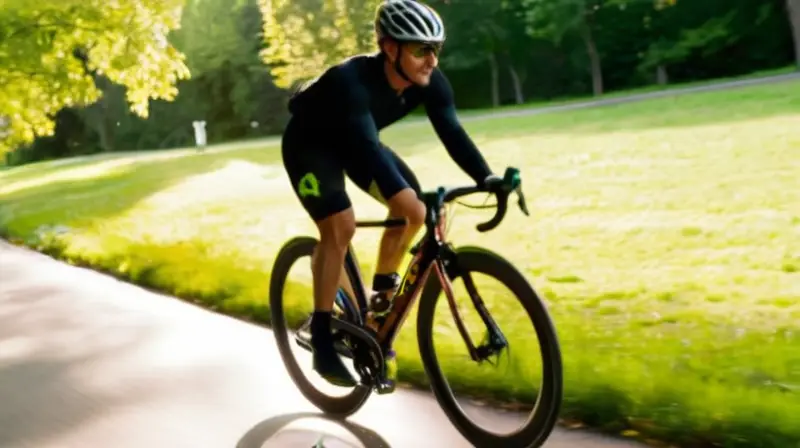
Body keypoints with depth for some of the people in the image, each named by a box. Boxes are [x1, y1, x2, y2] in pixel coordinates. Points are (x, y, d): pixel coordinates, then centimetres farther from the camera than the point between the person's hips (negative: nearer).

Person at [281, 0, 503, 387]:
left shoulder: (430, 81, -20)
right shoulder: (352, 79, -39)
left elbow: (452, 133, -25)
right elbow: (368, 145, -50)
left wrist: (486, 178, -40)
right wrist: (402, 194, -63)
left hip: (352, 142, 7)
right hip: (309, 143, -6)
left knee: (413, 213, -8)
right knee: (340, 226, -25)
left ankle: (381, 297, 13)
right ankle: (322, 340, -14)